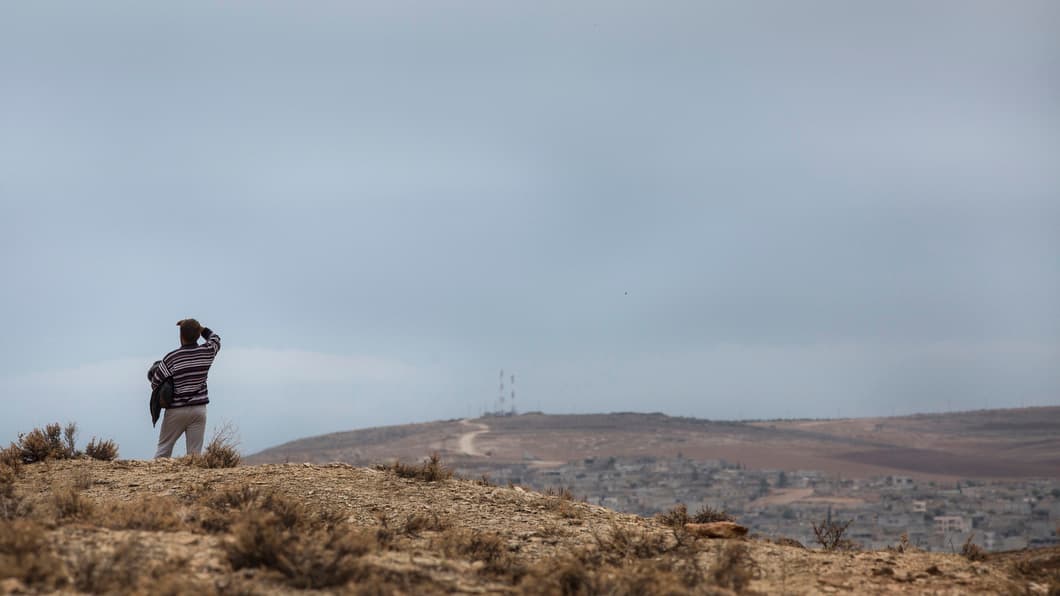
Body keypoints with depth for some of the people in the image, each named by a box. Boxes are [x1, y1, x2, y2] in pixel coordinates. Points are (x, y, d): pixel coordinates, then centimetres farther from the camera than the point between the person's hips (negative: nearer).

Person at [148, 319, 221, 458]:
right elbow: (215, 338, 20)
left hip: (176, 410, -2)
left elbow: (155, 383, -7)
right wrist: (197, 327, 13)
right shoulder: (207, 352, -4)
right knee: (194, 454, 1)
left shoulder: (172, 358, -13)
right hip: (199, 409, 2)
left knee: (163, 450, 8)